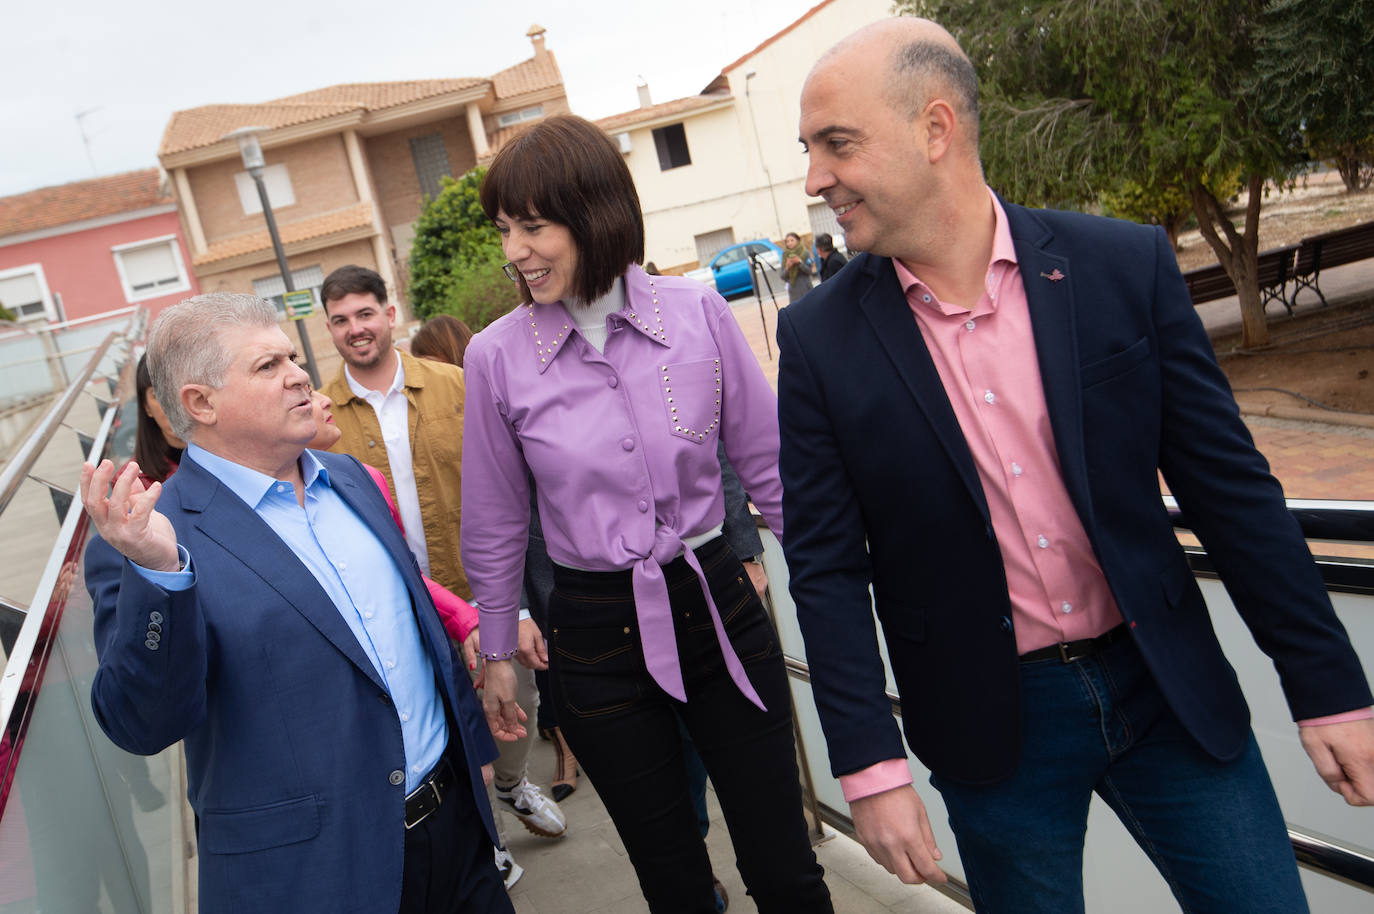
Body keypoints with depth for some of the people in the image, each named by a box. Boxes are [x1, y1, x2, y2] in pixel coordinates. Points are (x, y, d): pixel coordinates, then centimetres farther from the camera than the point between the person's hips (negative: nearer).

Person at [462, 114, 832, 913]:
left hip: (717, 606, 0)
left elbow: (769, 467, 1)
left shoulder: (697, 311, -7)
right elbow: (497, 525, 5)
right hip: (596, 636, 0)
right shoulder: (496, 356, -6)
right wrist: (498, 653, 13)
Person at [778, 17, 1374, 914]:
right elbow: (826, 566, -6)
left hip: (1165, 685, 1)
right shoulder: (820, 339, -8)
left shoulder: (1126, 264, -8)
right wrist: (871, 769, -9)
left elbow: (1230, 485, -3)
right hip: (991, 721, 0)